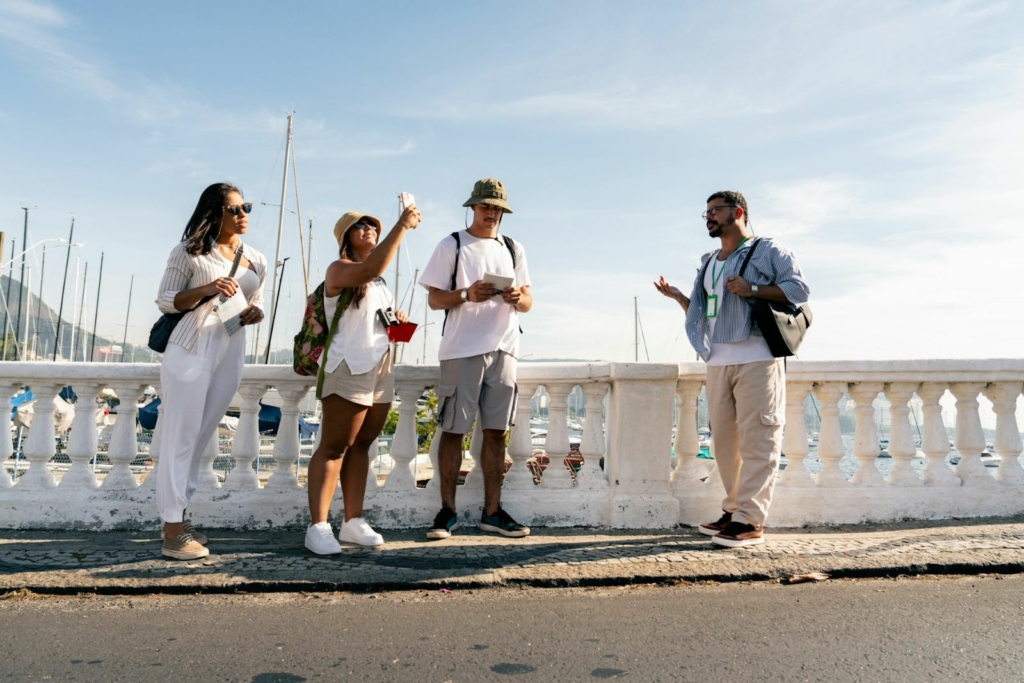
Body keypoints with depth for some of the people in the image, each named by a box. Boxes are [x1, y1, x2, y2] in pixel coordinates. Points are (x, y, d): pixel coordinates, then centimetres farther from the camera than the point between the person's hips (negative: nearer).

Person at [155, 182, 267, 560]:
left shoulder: (256, 260, 14)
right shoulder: (189, 251, -1)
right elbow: (164, 300, -2)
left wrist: (255, 312, -3)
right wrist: (205, 290, -18)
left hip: (230, 353, 6)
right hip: (190, 349, -5)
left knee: (200, 439, 11)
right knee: (180, 439, -4)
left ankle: (177, 517, 21)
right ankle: (172, 531, 0)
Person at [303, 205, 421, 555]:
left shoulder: (378, 280, 21)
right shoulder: (338, 269, -4)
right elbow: (370, 269, -27)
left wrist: (397, 320, 11)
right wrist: (402, 225, -26)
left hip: (380, 369, 8)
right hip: (348, 369, -8)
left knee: (361, 446, 8)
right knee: (334, 447, -6)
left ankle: (353, 522, 11)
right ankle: (318, 526, -2)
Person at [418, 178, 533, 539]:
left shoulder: (514, 249, 16)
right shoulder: (451, 246, 4)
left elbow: (528, 303, 14)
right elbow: (434, 299, 0)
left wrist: (519, 298, -9)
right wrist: (467, 295, -18)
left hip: (502, 349, 4)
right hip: (461, 350, -3)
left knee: (496, 431, 5)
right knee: (453, 429, 0)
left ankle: (492, 511, 13)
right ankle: (448, 510, 9)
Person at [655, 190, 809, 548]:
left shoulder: (768, 251, 3)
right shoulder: (708, 263, 22)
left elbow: (800, 289, -5)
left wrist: (752, 290, -14)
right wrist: (678, 296, 7)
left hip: (757, 360, -7)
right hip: (718, 362, 7)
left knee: (756, 441, -7)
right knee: (724, 441, 7)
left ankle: (750, 521, -5)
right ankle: (734, 509, 16)